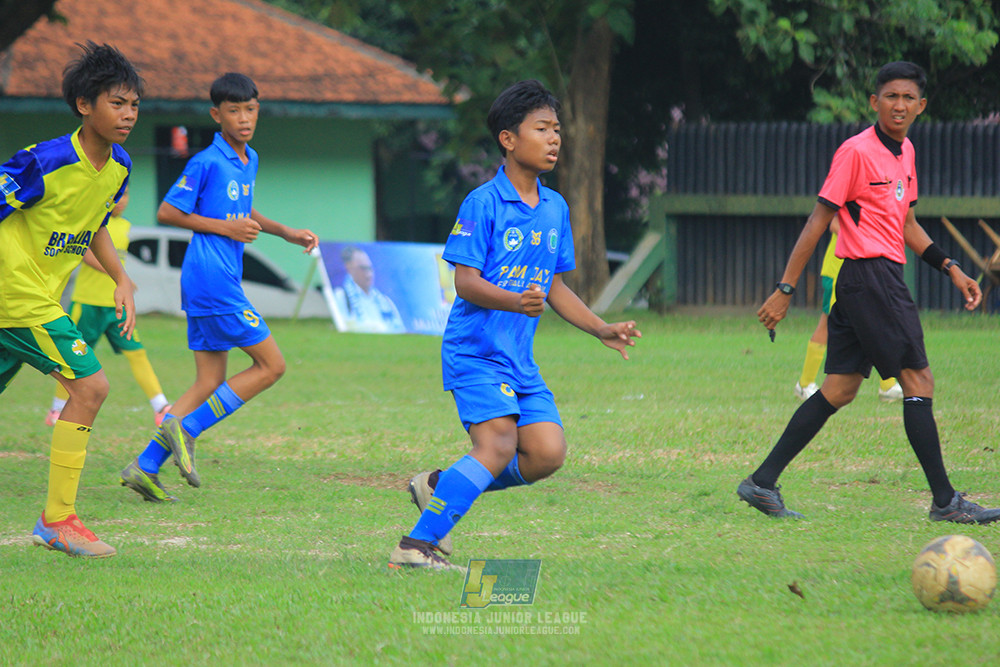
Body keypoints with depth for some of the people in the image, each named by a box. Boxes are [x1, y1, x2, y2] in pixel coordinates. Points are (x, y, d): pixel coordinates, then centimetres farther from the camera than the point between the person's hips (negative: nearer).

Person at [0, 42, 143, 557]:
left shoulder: (118, 168, 5)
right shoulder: (45, 163, -21)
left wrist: (122, 280, 12)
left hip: (42, 296, 9)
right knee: (89, 385, -14)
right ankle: (58, 520, -7)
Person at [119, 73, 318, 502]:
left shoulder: (249, 161, 16)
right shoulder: (207, 163, -11)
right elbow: (166, 212, -10)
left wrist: (288, 234, 24)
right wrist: (226, 228, -13)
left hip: (218, 283, 9)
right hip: (212, 278, -9)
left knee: (211, 383, 8)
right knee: (271, 365, -6)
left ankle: (144, 467, 4)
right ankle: (186, 428, -6)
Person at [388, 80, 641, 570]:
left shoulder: (555, 208, 12)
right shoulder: (483, 203, -10)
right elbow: (465, 281, -15)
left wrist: (602, 330, 13)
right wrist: (515, 302, -31)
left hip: (520, 356, 7)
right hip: (476, 348, -7)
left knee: (547, 452, -4)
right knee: (499, 443, -21)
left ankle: (440, 487, 14)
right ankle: (416, 547, -17)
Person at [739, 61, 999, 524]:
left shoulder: (904, 152, 15)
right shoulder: (857, 151, -11)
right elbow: (818, 220, -11)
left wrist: (950, 269, 20)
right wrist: (785, 290, -13)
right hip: (869, 274, -9)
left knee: (839, 390, 9)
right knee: (918, 381, -8)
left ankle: (762, 483, 11)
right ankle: (945, 501, -5)